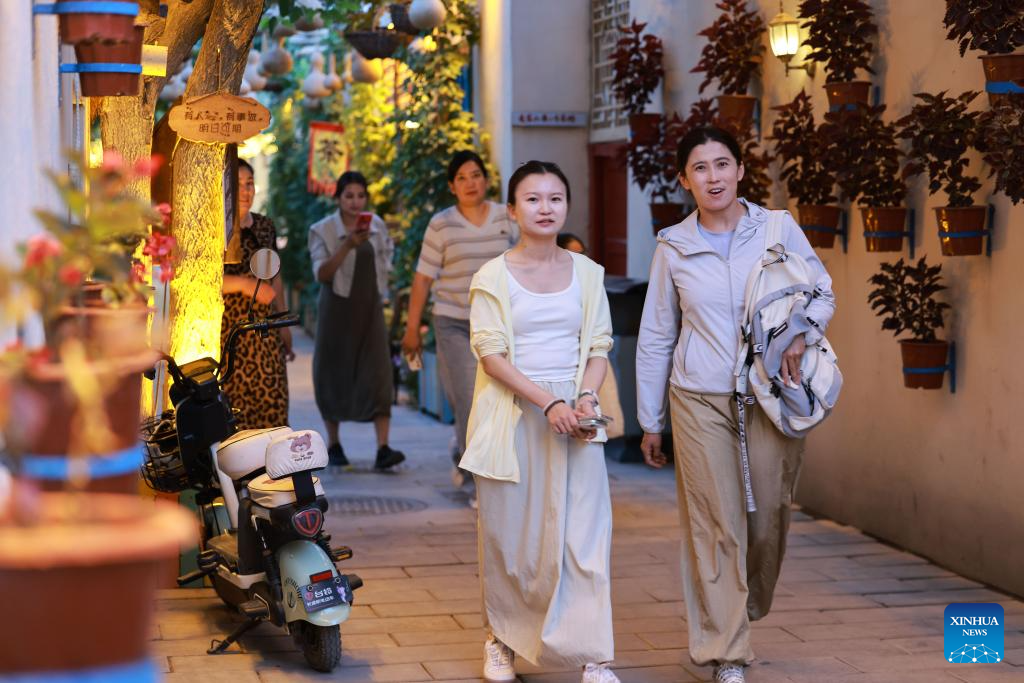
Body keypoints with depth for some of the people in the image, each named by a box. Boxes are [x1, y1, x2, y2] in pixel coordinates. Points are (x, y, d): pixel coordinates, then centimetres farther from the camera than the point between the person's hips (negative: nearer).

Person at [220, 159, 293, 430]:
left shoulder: (265, 226, 15)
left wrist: (284, 324, 20)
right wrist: (245, 284, -24)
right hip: (225, 330, -6)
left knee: (273, 407, -1)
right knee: (230, 409, -8)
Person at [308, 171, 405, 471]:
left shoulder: (377, 225, 3)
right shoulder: (323, 231, -8)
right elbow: (321, 274, -17)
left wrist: (379, 282, 10)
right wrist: (347, 246, -28)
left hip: (370, 309, 2)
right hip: (338, 310, -2)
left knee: (378, 375, -11)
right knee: (333, 375, 6)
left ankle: (383, 449, -17)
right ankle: (333, 444, 22)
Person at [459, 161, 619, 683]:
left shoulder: (587, 273, 9)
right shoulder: (493, 277, -1)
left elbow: (598, 346, 8)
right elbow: (491, 355, -7)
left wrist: (586, 397, -11)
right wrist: (548, 402, -17)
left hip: (574, 413, 2)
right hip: (512, 415, -2)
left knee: (584, 531, -4)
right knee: (508, 533, 4)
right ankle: (502, 639, 23)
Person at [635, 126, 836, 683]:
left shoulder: (778, 229, 2)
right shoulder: (674, 247, 4)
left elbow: (822, 291, 10)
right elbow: (655, 337, 10)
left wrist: (802, 334, -13)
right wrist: (650, 421, 10)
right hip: (700, 401, 0)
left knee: (768, 517, 4)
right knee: (716, 526, -3)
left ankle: (743, 612, 33)